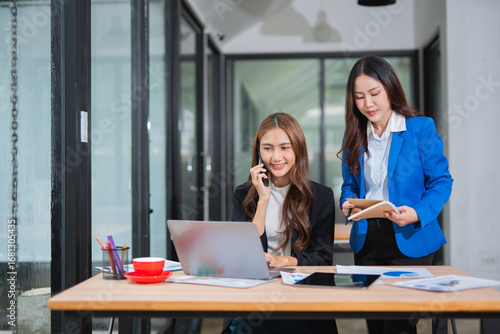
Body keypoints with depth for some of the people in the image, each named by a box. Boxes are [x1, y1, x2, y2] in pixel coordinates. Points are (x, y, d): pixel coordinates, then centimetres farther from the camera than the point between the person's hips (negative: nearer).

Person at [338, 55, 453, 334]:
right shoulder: (353, 137, 9)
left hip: (410, 240, -4)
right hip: (366, 241, 5)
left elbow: (441, 181, -6)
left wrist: (418, 214, -23)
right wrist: (349, 204, -8)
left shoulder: (421, 128, -5)